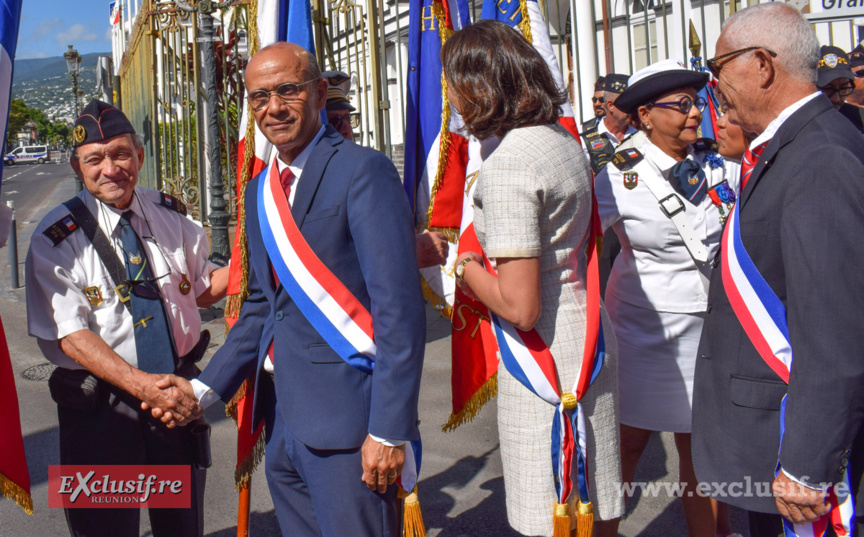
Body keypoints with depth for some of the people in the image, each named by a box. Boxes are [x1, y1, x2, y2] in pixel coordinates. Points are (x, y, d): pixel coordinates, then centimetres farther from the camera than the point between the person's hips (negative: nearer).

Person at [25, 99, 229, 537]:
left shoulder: (170, 215, 2)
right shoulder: (56, 239, -10)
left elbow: (203, 289, 11)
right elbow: (70, 335, -16)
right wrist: (143, 385, -27)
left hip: (179, 395, 4)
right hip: (100, 407, -3)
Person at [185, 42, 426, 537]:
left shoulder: (363, 171, -12)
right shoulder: (261, 191, 13)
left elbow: (399, 308, -17)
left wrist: (389, 430, -19)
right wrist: (205, 389, 8)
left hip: (345, 419, -7)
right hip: (282, 418, 8)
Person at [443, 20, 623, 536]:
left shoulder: (508, 166, -20)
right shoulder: (563, 139, 9)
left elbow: (520, 307, -24)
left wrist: (464, 266, -5)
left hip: (546, 356, -10)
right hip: (587, 335, 10)